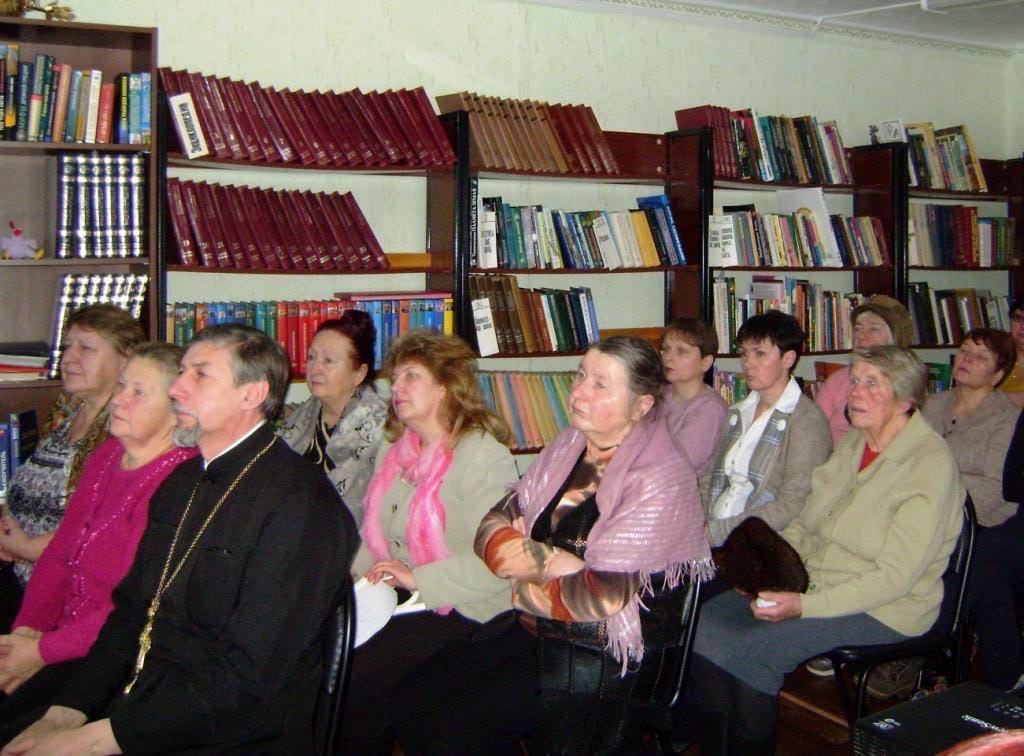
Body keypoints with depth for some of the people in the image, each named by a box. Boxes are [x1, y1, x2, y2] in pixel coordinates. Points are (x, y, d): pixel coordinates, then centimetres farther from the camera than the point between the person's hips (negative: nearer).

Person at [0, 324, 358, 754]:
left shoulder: (301, 505, -17)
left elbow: (249, 675, -20)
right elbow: (131, 610, 12)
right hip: (136, 709, 7)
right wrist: (65, 712, -3)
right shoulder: (181, 483, 12)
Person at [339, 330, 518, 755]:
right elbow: (375, 534, 18)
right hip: (395, 596, 7)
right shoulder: (394, 450, 14)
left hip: (461, 609, -7)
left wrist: (418, 579, -22)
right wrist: (352, 574, -2)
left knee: (360, 672, -23)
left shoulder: (483, 456, -13)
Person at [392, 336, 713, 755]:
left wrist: (523, 589, -6)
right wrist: (555, 560, -13)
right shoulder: (566, 449, 7)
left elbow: (601, 597, -21)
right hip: (531, 629, 7)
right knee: (411, 702, -7)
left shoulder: (662, 482, -16)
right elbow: (491, 531, 4)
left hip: (606, 658, -7)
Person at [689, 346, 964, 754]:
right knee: (707, 621, -9)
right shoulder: (854, 441, 8)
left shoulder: (931, 464, -17)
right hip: (811, 579, 8)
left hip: (883, 608, -8)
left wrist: (805, 606, -26)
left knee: (754, 648, -25)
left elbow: (895, 576, -21)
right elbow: (806, 520, 14)